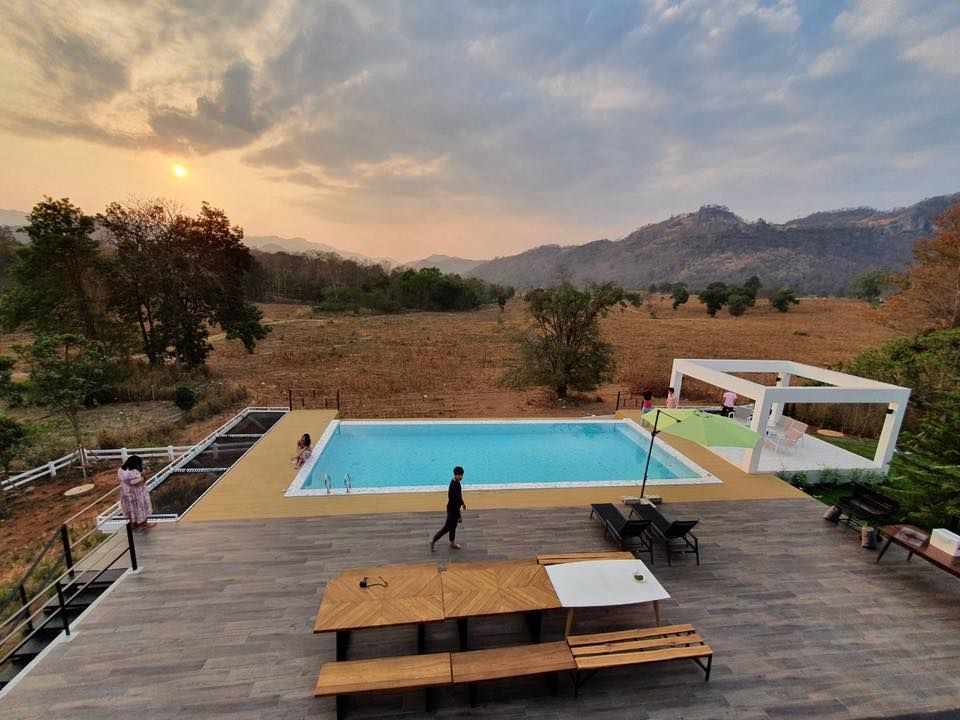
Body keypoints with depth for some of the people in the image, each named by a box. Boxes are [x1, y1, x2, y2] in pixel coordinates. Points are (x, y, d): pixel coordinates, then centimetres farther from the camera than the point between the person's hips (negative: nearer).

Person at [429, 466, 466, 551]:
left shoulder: (456, 482, -3)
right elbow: (454, 503, -29)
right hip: (452, 510, -9)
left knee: (453, 526, 22)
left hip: (455, 508, 9)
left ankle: (452, 544, 39)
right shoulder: (454, 486, -33)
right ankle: (433, 541, 20)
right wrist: (459, 516, -23)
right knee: (447, 527, 6)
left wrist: (462, 503, 30)